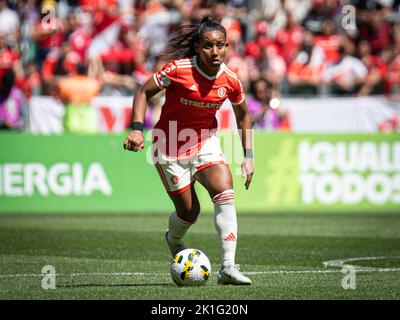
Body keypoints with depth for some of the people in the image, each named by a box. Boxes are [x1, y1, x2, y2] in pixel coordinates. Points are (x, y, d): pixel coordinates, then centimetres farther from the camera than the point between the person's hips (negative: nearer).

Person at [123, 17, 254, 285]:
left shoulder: (230, 80, -8)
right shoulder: (178, 69, -20)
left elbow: (243, 115, 9)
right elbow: (144, 92, -9)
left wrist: (248, 156, 4)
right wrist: (137, 129, -22)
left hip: (206, 142, 3)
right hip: (171, 146, -3)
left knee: (225, 194, -22)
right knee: (189, 212, 1)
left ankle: (228, 267, -23)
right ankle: (173, 240, 39)